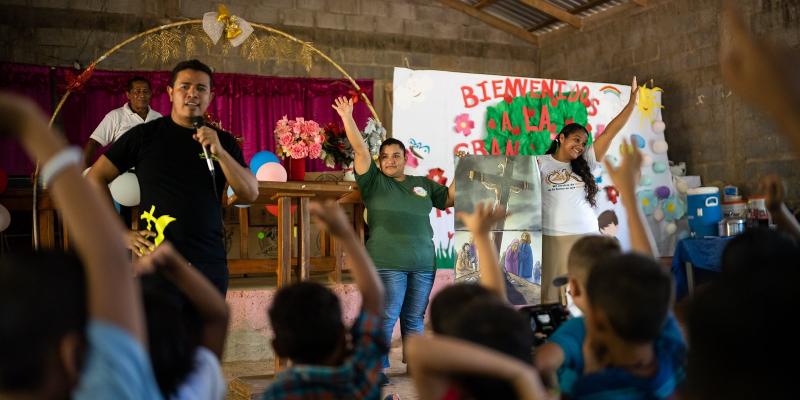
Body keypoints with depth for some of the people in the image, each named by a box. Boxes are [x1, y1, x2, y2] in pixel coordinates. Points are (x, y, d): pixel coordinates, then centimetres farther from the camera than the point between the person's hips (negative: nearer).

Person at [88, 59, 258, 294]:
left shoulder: (223, 141, 8)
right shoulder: (145, 135, 3)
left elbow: (251, 194, -1)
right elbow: (96, 178, 5)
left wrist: (219, 152, -15)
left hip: (209, 262, 2)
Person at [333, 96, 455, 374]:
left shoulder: (424, 184, 18)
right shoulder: (374, 181, 6)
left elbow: (450, 197, 22)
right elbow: (360, 149, -1)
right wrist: (348, 118, -5)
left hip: (423, 263, 4)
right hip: (387, 263, -4)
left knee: (414, 319, 11)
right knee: (385, 318, -4)